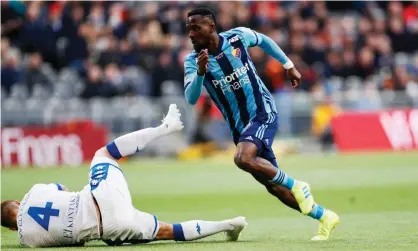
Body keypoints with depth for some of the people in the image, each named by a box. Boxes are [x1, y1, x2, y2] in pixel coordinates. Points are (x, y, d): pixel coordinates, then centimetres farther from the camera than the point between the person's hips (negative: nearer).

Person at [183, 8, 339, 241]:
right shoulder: (193, 60, -6)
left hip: (263, 113, -4)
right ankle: (324, 217, 22)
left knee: (243, 158, -32)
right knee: (274, 187, 5)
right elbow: (191, 98, -20)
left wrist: (289, 66, 19)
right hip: (240, 126, 4)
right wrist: (200, 72, -36)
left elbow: (264, 40, 14)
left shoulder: (238, 36, -8)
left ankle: (296, 186, -13)